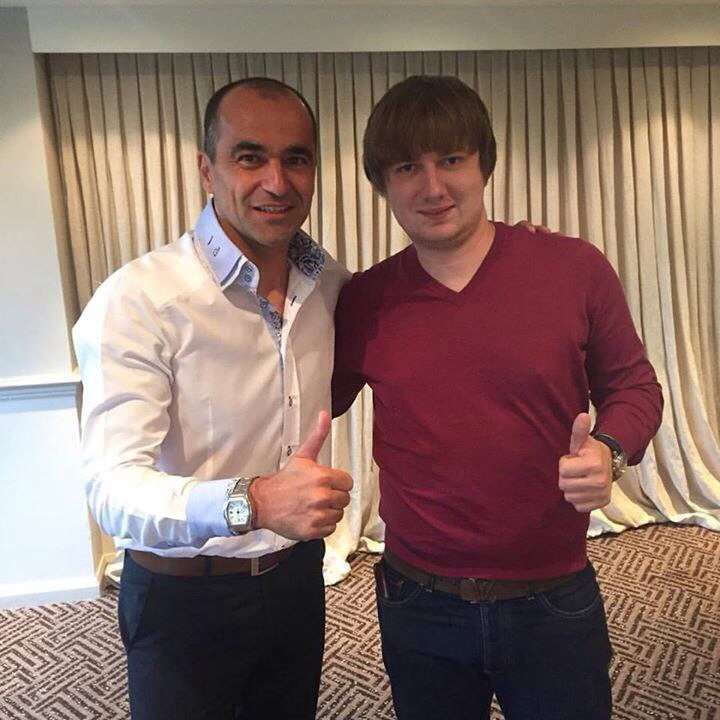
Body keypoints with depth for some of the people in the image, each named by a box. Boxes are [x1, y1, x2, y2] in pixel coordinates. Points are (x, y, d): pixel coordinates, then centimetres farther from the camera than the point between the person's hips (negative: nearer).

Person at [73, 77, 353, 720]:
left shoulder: (330, 282, -4)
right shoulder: (138, 300, -24)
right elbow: (113, 491, -28)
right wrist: (252, 501, -48)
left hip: (298, 578, 6)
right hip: (185, 600, -5)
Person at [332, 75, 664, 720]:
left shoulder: (575, 269, -9)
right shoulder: (362, 302, -5)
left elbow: (633, 386, 2)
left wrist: (608, 451, -17)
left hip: (555, 601, 0)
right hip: (418, 605, 1)